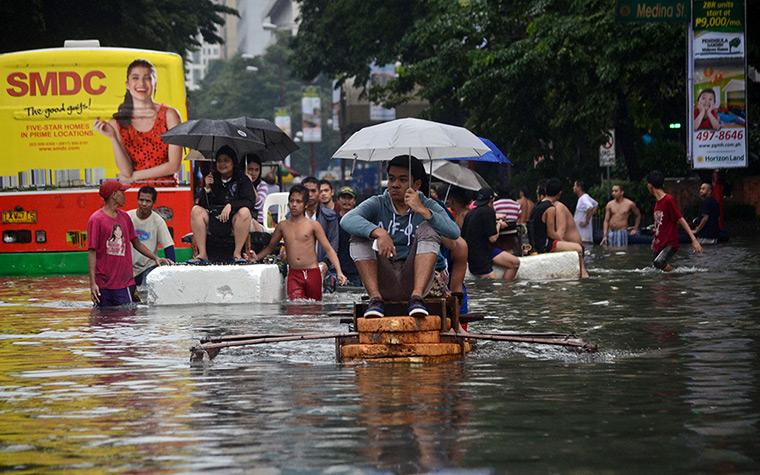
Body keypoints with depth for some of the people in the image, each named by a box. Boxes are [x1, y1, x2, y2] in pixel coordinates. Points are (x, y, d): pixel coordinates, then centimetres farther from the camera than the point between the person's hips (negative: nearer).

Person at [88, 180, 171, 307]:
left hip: (125, 283, 5)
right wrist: (92, 283, -14)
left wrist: (156, 258, 10)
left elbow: (136, 242, 23)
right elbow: (92, 252, -9)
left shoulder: (124, 217, 13)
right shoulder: (96, 219, -6)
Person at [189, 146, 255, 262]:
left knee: (244, 211, -33)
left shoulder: (242, 180, 3)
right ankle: (202, 254, -25)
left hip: (234, 220, -3)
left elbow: (249, 202, -11)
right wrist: (207, 188, -10)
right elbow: (203, 204, 6)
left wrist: (230, 205, -25)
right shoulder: (211, 178, 10)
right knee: (196, 210, -21)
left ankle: (237, 253, -28)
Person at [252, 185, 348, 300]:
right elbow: (270, 247, 24)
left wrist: (339, 272, -11)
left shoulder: (313, 225, 1)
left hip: (312, 273, -1)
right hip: (293, 274, 1)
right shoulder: (282, 226, 10)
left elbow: (328, 249, -1)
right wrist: (256, 257, 6)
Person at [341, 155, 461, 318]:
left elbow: (454, 233, -14)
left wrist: (422, 211, -24)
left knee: (428, 228, -17)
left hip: (413, 280, 0)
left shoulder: (428, 206, 5)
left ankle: (416, 297, -31)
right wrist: (379, 233, -34)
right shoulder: (377, 204, 5)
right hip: (383, 283, 1)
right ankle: (375, 298, -25)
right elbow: (347, 220, -17)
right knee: (360, 233, -14)